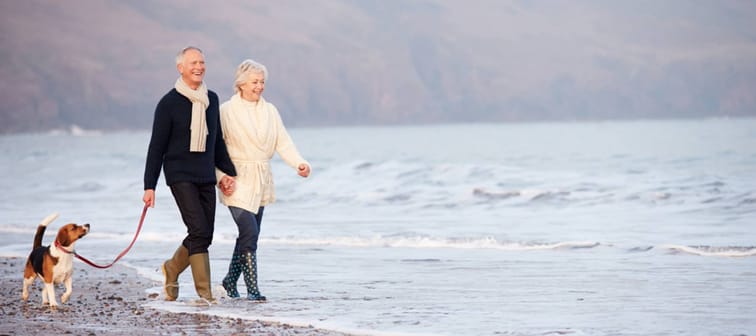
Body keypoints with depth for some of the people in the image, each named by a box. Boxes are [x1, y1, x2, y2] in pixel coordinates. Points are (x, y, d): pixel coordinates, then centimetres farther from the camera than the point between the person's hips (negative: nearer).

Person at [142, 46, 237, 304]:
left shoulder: (212, 99, 12)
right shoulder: (169, 103, -5)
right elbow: (157, 147, -3)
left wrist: (228, 171, 15)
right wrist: (149, 186, -6)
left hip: (206, 176, 6)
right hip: (180, 175, -6)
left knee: (204, 236, 5)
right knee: (199, 231, -16)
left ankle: (172, 268, 30)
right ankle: (204, 293, -13)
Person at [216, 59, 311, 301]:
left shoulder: (269, 111, 9)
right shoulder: (226, 111, -5)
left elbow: (283, 143, 2)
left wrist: (299, 163, -15)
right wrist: (222, 179, -17)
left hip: (261, 182, 5)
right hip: (237, 182, -5)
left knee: (248, 235, 10)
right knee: (250, 233, -15)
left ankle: (230, 281, 28)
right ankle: (252, 289, -10)